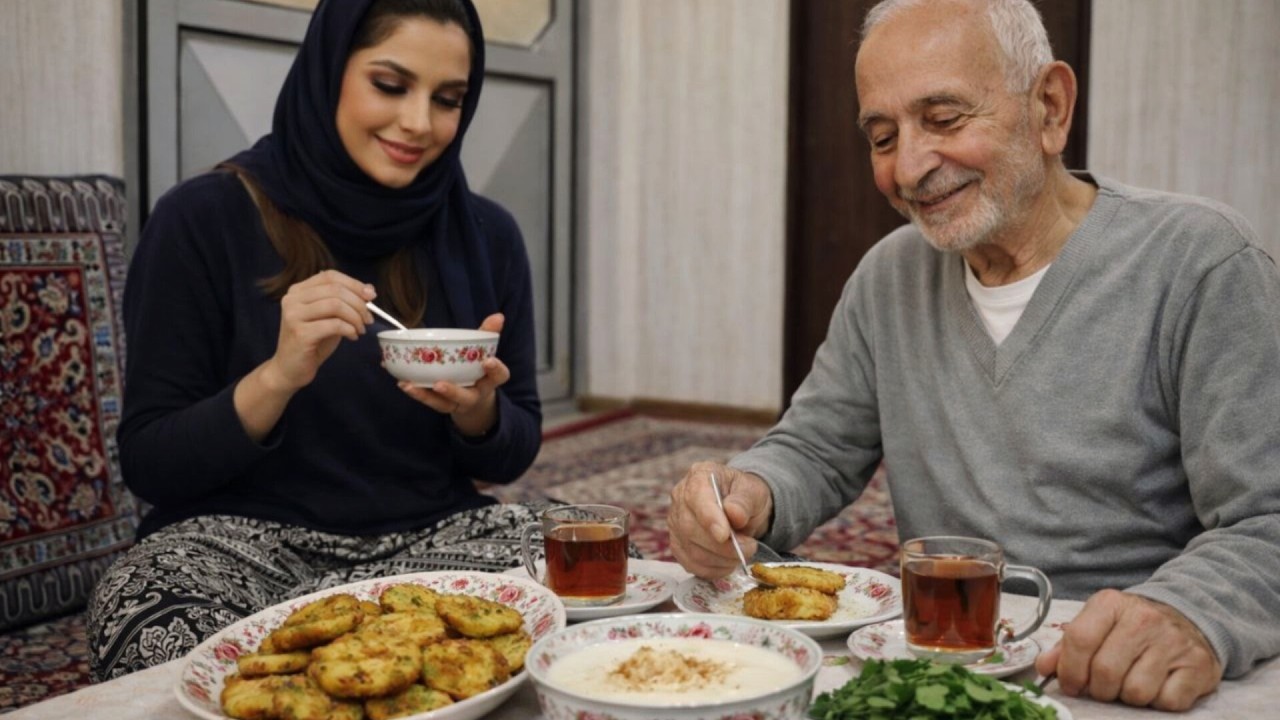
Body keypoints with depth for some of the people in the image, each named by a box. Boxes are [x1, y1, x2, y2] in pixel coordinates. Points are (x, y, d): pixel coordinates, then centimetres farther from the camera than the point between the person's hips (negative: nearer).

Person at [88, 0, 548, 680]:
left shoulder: (485, 235, 4)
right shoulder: (205, 220, -6)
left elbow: (514, 453, 9)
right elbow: (147, 466, -6)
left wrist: (478, 408, -15)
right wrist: (278, 376, -24)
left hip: (436, 537, 4)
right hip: (240, 541, -4)